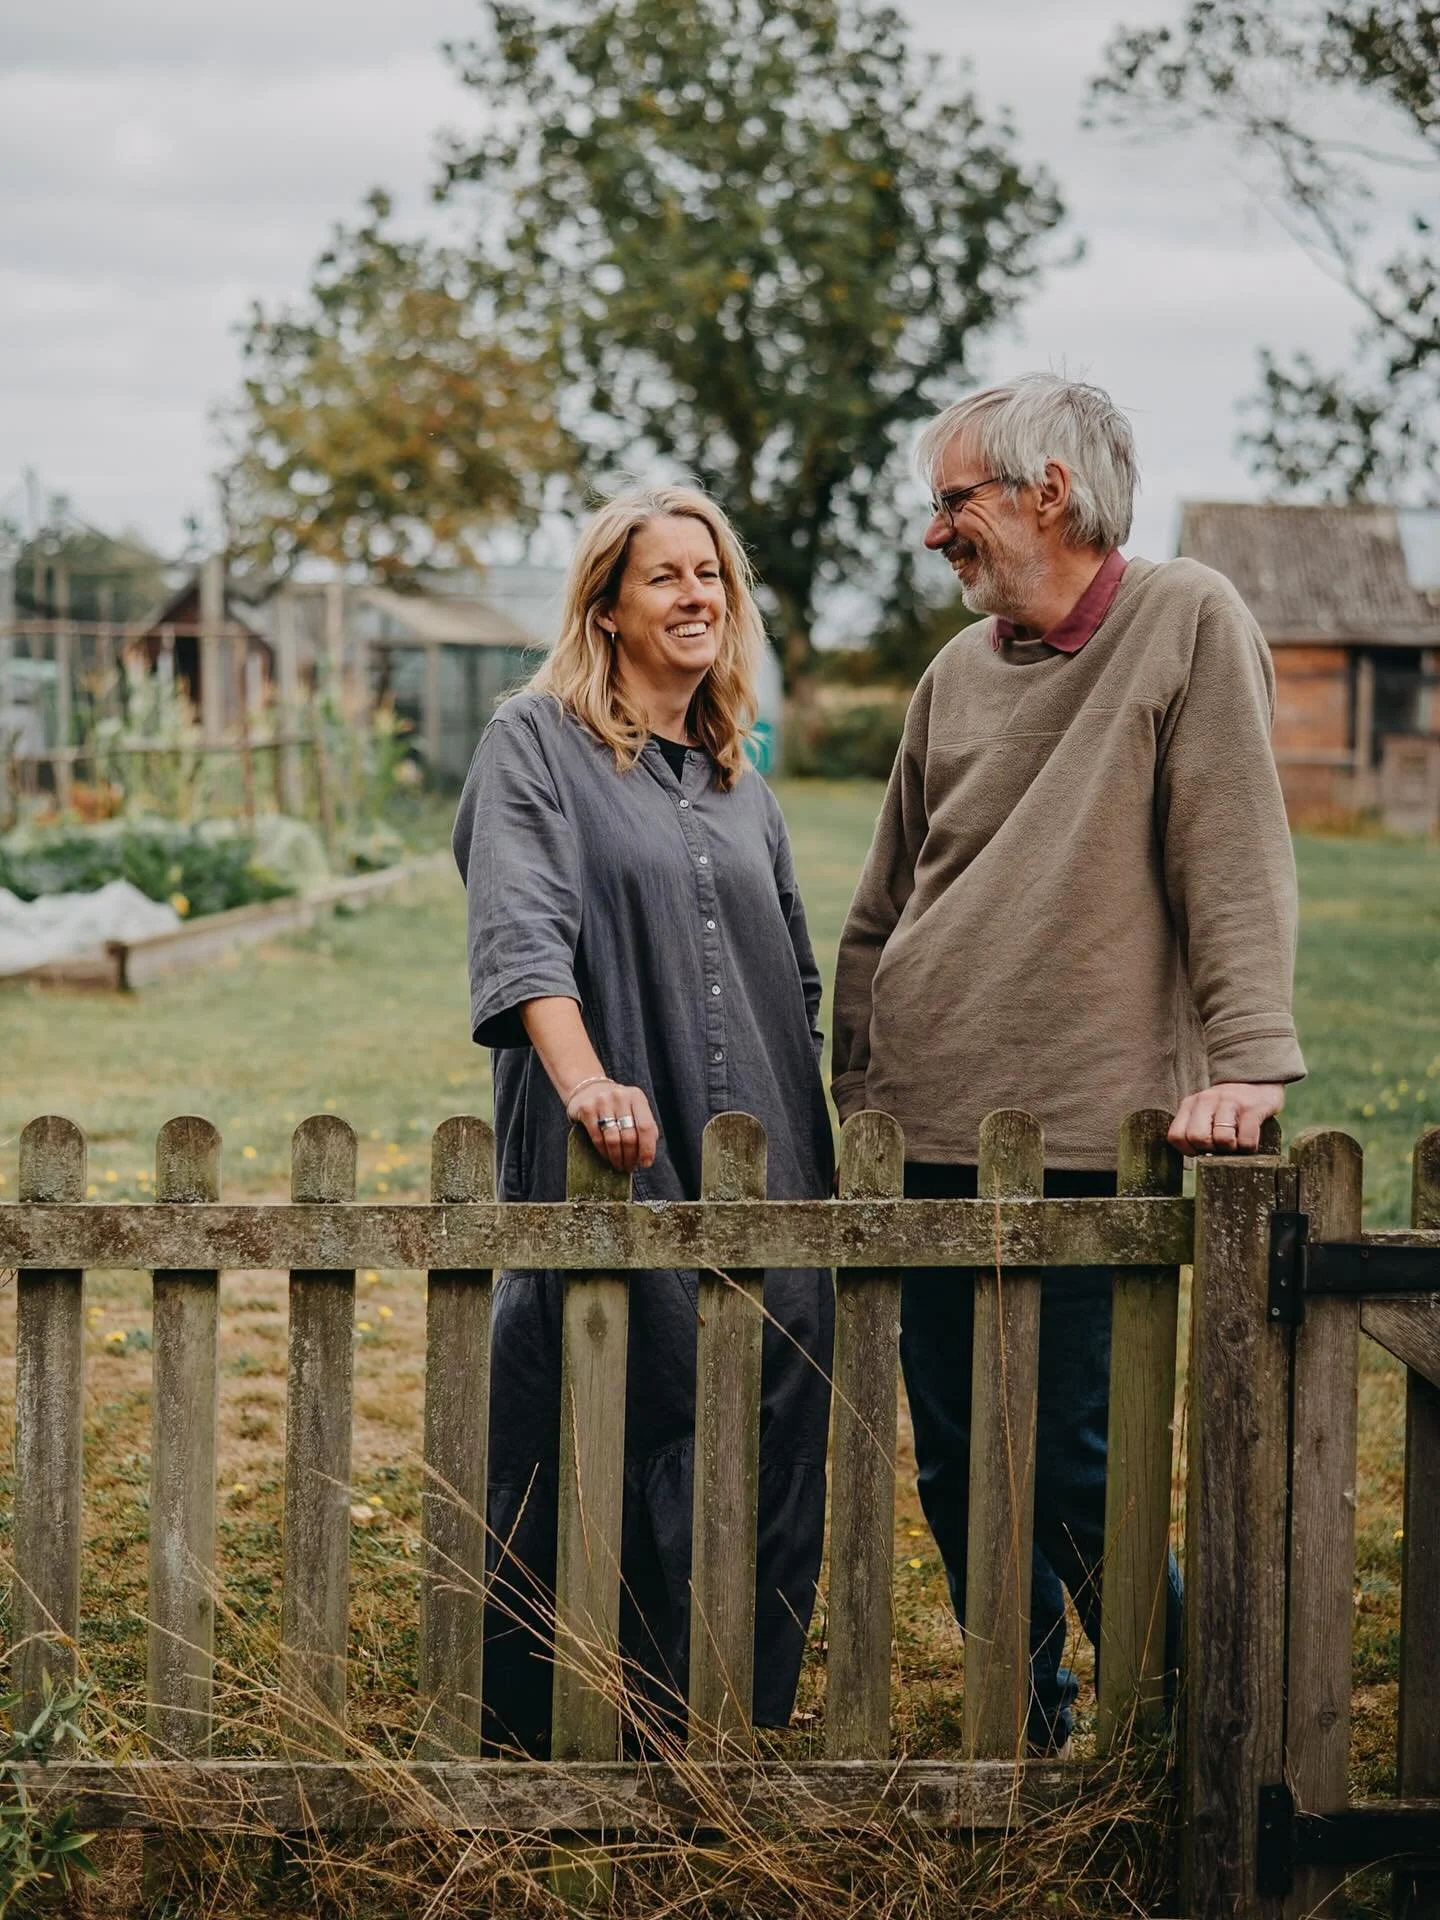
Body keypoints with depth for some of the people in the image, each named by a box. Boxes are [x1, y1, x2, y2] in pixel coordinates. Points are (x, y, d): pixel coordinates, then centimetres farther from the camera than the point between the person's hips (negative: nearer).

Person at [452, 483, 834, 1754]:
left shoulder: (742, 790, 19)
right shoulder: (536, 745, 2)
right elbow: (521, 932, -14)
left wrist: (817, 1168, 18)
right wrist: (587, 1082, -30)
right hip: (604, 1177, -5)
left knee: (757, 1481, 2)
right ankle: (543, 1758, 10)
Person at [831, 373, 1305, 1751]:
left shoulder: (1189, 625, -2)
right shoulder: (957, 674, 13)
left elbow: (1234, 860, -9)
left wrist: (1245, 1058, -19)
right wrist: (855, 1094, 14)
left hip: (1091, 1134, -5)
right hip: (928, 1133, 6)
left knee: (1077, 1465, -4)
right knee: (955, 1462, 9)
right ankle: (1028, 1729, 24)